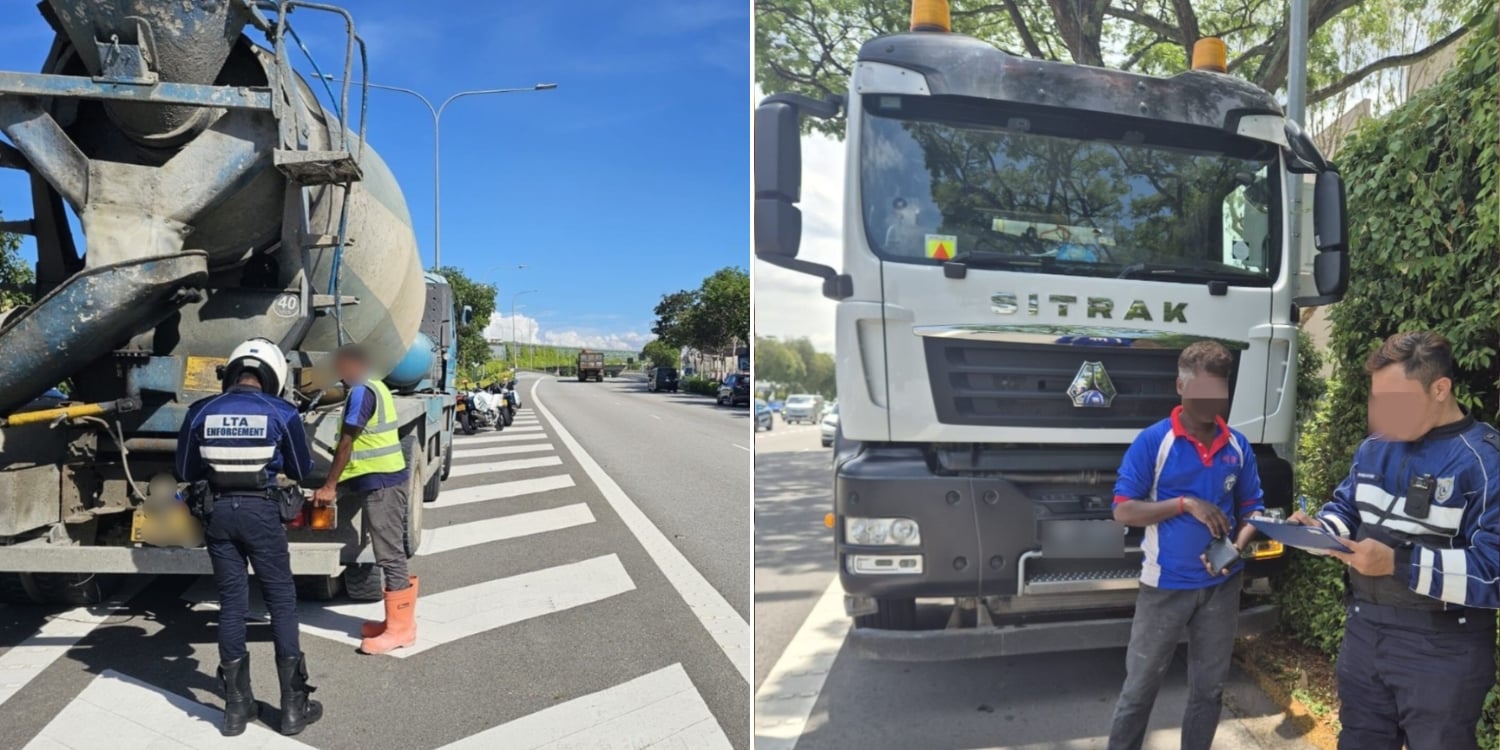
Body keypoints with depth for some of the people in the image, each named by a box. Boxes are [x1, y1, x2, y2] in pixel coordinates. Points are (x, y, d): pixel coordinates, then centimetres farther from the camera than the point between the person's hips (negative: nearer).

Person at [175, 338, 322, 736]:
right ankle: (293, 707, 8)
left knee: (231, 604, 10)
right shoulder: (281, 413, -5)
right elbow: (301, 470, 5)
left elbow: (186, 471, 10)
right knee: (281, 601, 5)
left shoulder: (201, 412, 2)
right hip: (262, 511, -3)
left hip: (220, 511, 3)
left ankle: (236, 707, 16)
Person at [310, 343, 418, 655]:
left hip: (380, 481, -10)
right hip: (385, 478, 10)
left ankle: (400, 628, -3)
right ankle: (398, 620, 20)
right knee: (392, 553, 13)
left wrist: (329, 486, -11)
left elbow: (346, 443, -15)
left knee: (389, 555, -7)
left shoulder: (361, 392, -13)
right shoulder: (375, 387, 17)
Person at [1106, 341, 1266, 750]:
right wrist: (1185, 504, -22)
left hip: (1221, 586, 4)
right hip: (1165, 584, -4)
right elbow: (1124, 510, -13)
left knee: (1209, 688, 17)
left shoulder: (1238, 446, 1)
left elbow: (1252, 508, 8)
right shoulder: (1153, 441, -11)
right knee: (1139, 686, 7)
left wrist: (1237, 547, -11)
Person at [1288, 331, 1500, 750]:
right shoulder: (1374, 448, 5)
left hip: (1441, 650, -7)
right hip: (1364, 631, 7)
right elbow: (1346, 509, 16)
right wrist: (1316, 529, -6)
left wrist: (1399, 563, -32)